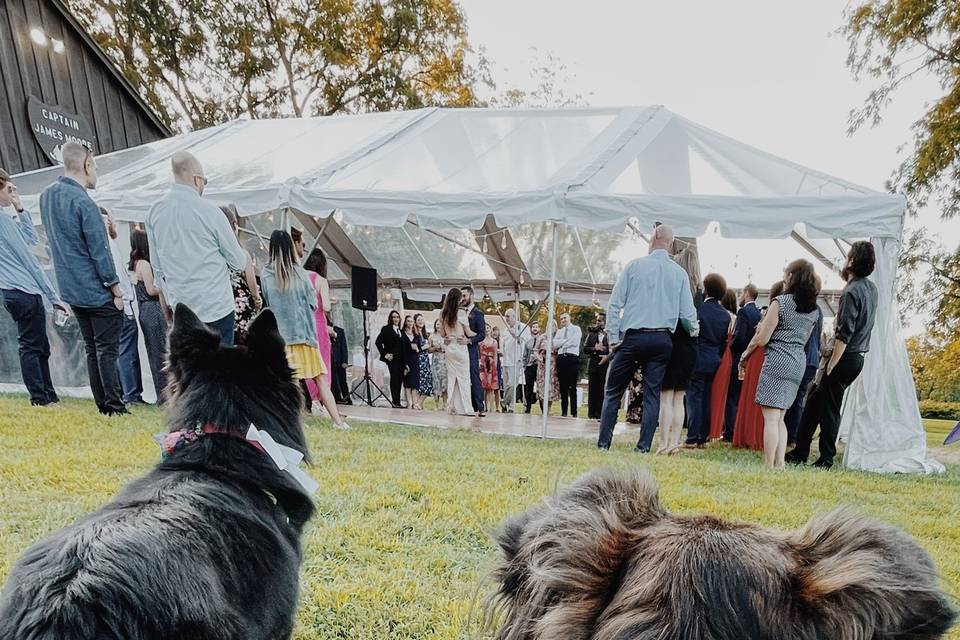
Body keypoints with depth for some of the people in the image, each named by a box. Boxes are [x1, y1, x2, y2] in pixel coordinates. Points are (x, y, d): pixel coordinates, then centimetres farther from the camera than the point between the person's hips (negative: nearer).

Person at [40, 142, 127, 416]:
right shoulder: (83, 203, -19)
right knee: (107, 350, 0)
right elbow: (100, 252, -18)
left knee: (91, 349, 14)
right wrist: (117, 291, -11)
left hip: (72, 291, 8)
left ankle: (102, 404, 20)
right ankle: (114, 406, 5)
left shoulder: (46, 196, 7)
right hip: (98, 291, -8)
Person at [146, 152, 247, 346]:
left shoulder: (154, 213, 5)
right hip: (217, 308, -5)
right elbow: (239, 263, -5)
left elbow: (157, 267, 12)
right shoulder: (209, 212, -12)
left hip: (180, 309, 5)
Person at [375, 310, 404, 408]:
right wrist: (384, 354, -9)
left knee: (400, 379, 3)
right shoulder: (386, 329, 1)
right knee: (394, 378, -8)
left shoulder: (401, 331, 19)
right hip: (392, 359, -6)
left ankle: (397, 402, 8)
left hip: (401, 359, 6)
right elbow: (378, 342, -5)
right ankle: (395, 402, -6)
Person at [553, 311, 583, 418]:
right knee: (563, 387, 5)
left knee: (572, 387, -6)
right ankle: (563, 412, 9)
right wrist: (566, 341, -5)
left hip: (572, 358, -5)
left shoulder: (576, 329, 7)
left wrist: (560, 344, -2)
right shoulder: (559, 331, 21)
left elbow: (575, 342, -9)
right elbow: (555, 343, 6)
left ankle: (573, 412, -4)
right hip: (561, 358, 5)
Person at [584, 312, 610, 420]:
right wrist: (594, 348, -8)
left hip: (605, 364, -3)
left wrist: (608, 356, -19)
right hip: (593, 364, 4)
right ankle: (591, 413, 9)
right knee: (592, 389, 4)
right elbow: (585, 349, 9)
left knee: (601, 389, -4)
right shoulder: (592, 334, 14)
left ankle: (599, 414, 0)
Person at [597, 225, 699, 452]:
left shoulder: (635, 266, 0)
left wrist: (613, 337, -1)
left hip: (632, 337, -2)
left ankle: (603, 444, 6)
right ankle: (644, 447, 6)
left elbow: (614, 304, -4)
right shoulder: (679, 273, 5)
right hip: (662, 340, 2)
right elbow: (687, 313, 5)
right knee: (652, 394, 7)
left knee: (613, 392, 6)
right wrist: (694, 331, 25)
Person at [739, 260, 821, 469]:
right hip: (799, 362, 7)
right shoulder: (814, 309, 11)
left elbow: (762, 338, -10)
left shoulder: (780, 302, -9)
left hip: (777, 360, -7)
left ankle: (769, 466, -5)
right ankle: (779, 464, 13)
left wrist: (746, 353, 7)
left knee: (771, 417, -5)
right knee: (779, 418, 14)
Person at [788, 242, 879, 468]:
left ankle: (826, 459, 9)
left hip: (845, 357, -9)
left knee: (829, 409, 0)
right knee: (814, 401, 14)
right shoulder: (871, 288, 10)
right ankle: (800, 452, 19)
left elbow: (844, 335, -20)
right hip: (858, 358, 9)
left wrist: (830, 366, -17)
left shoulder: (851, 292, -17)